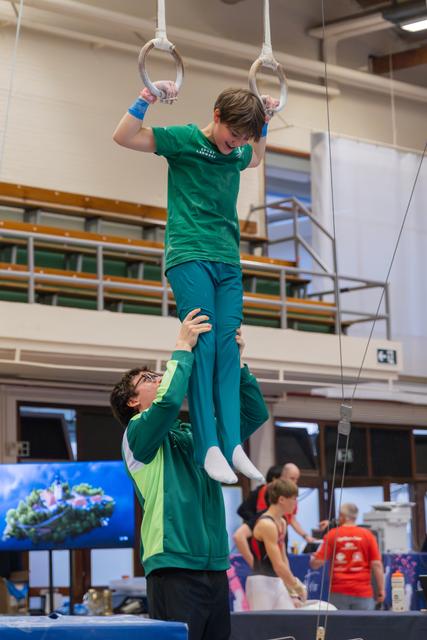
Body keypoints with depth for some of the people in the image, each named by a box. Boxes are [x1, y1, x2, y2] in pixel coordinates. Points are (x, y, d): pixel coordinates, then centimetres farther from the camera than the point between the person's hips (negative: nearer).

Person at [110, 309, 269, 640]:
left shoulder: (196, 436, 20)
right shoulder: (138, 433, 2)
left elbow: (254, 414, 16)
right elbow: (168, 400, -19)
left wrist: (237, 362, 6)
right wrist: (183, 348, -8)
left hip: (215, 568, 7)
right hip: (174, 567, -7)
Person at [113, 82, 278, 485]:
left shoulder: (236, 152, 14)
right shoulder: (184, 139, -3)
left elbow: (256, 158, 39)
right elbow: (123, 136, -5)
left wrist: (265, 120, 28)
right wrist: (147, 98, -13)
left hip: (228, 262, 6)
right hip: (189, 257, -6)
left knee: (228, 348, -2)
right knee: (203, 344, -14)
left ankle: (231, 445, -5)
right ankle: (208, 448, -17)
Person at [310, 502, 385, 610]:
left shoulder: (332, 535, 0)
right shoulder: (367, 535, 1)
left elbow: (317, 563, -2)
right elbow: (376, 564, -4)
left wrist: (312, 558, 20)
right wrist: (381, 590, 2)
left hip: (338, 592, 0)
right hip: (362, 591, 0)